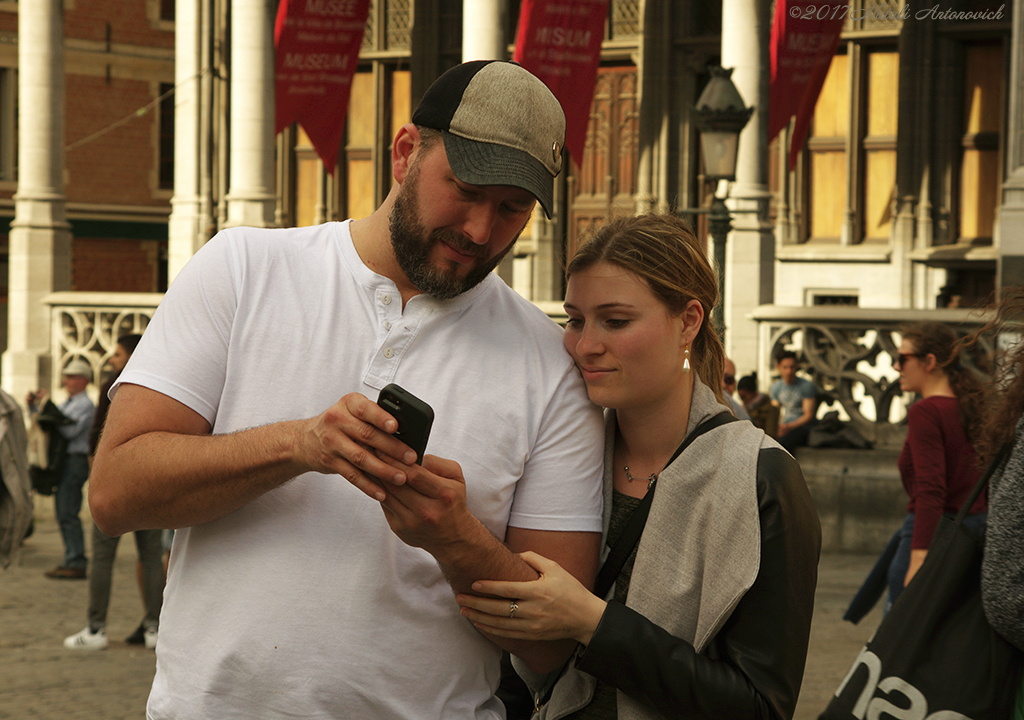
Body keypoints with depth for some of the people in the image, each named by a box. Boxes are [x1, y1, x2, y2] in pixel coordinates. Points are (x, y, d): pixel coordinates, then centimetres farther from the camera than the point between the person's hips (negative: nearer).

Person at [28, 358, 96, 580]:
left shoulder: (86, 404, -8)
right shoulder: (67, 403, 20)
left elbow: (70, 431, -21)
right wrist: (34, 406, 12)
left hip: (76, 460, -10)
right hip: (64, 462, 10)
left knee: (68, 513, -12)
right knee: (63, 513, 10)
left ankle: (76, 564, -12)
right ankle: (72, 561, 14)